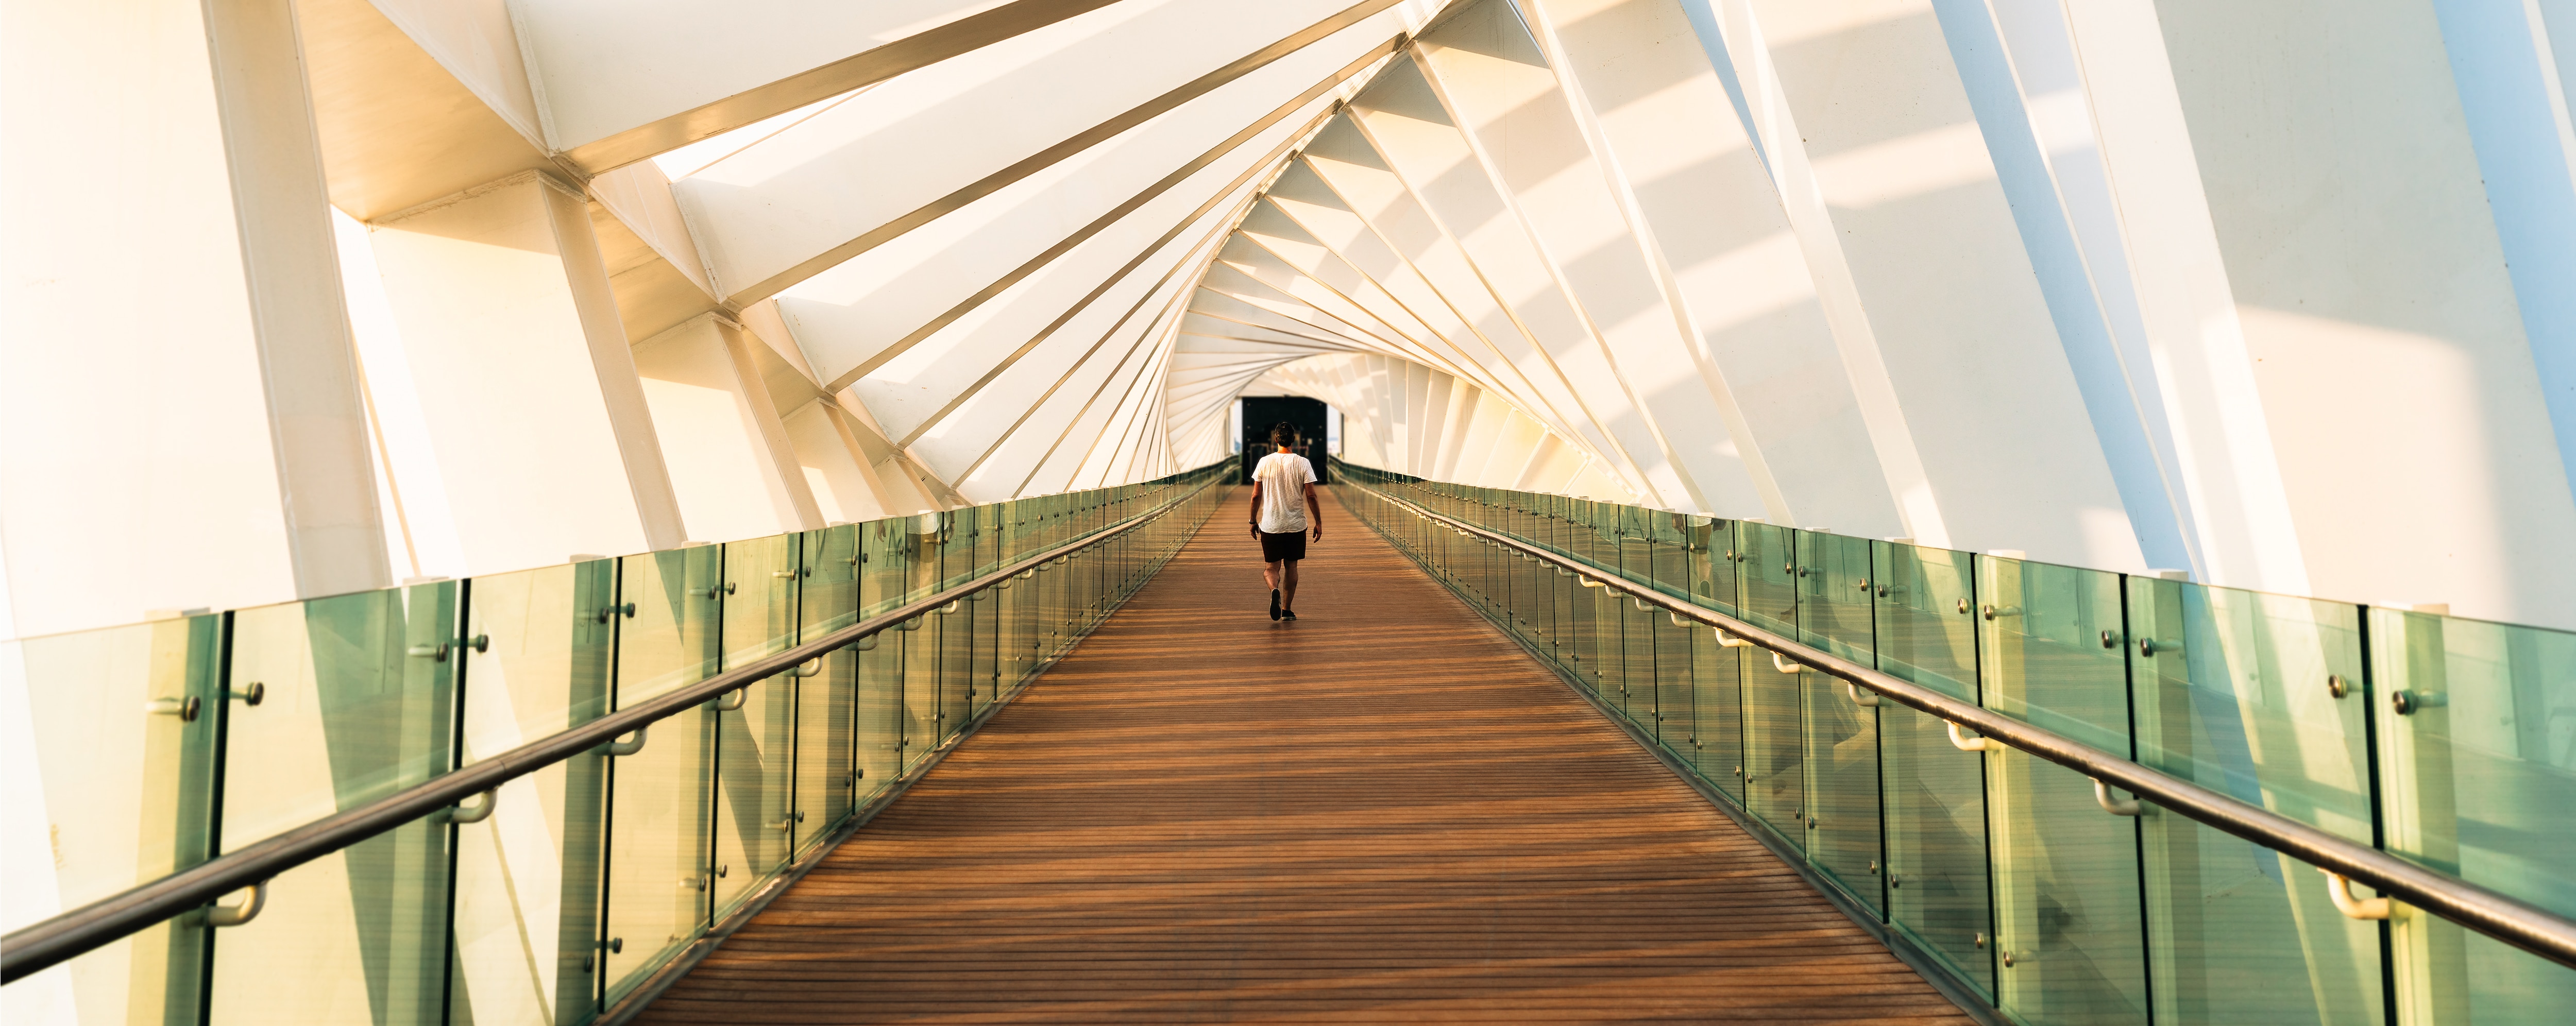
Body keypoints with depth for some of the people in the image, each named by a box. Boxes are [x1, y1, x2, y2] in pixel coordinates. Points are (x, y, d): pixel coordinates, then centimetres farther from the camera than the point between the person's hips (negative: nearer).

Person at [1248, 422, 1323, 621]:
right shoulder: (1303, 463, -6)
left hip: (1270, 526, 0)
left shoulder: (1264, 462, -2)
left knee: (1272, 567, 9)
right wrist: (1318, 523, 3)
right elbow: (1311, 496, -6)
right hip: (1296, 525, 0)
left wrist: (1253, 521, 13)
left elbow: (1256, 496, 1)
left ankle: (1274, 590, -22)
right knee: (1291, 566, 14)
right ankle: (1287, 610, 17)